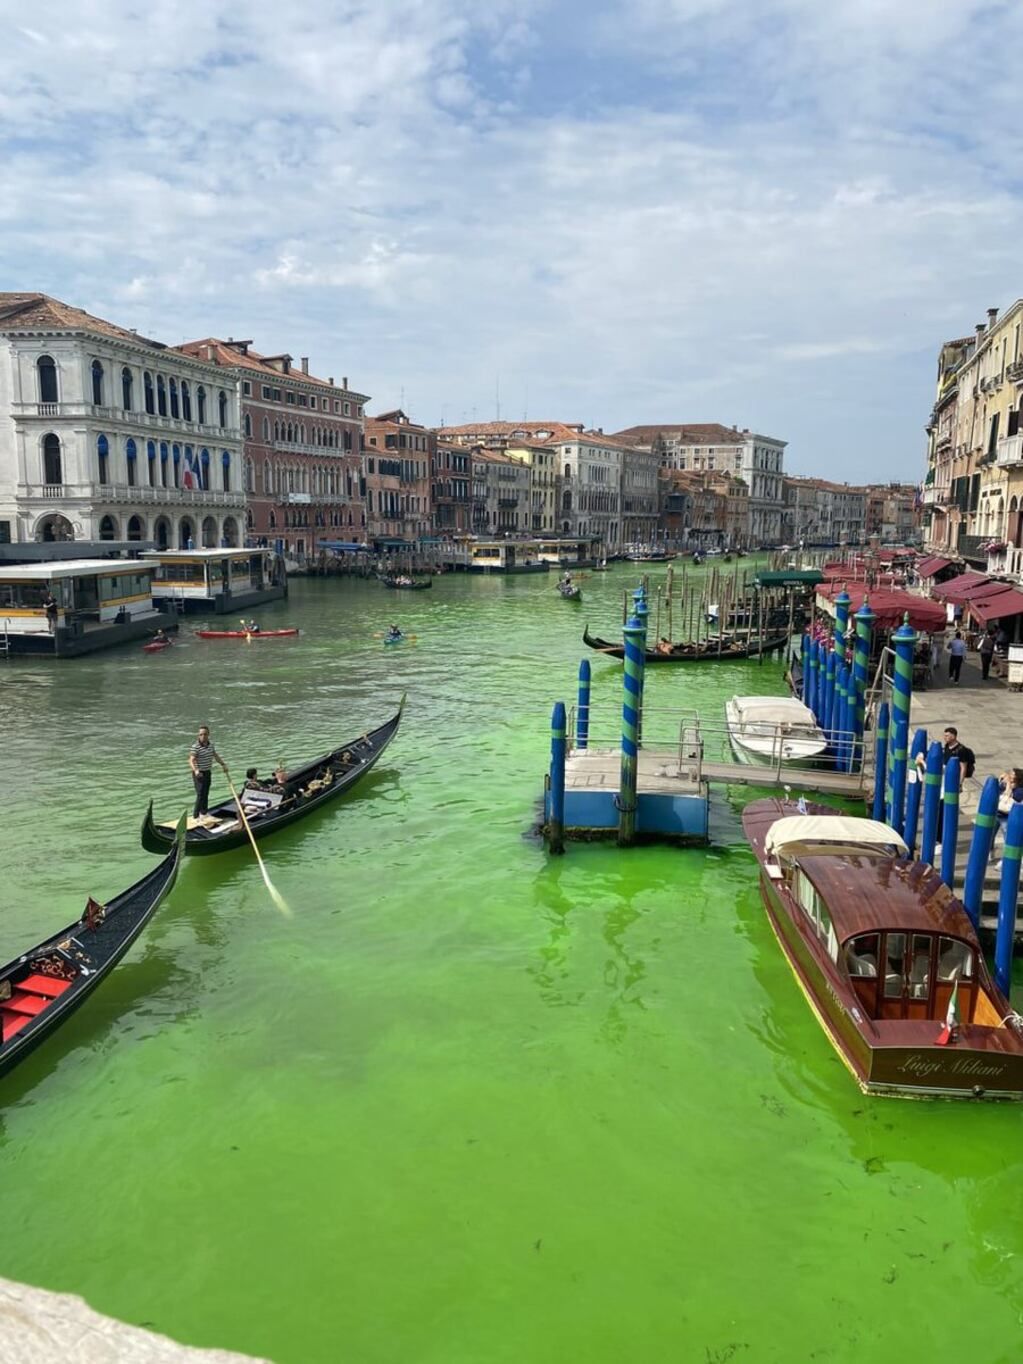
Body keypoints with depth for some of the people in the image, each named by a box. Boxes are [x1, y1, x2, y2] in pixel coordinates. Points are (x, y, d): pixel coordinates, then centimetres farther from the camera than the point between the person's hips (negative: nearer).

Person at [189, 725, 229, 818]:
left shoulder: (210, 744, 3)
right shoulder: (195, 747, -21)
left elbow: (215, 755, 19)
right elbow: (191, 760, -31)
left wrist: (223, 764, 17)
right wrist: (195, 770, -47)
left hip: (208, 773, 7)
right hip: (199, 774, -7)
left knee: (206, 793, 20)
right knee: (201, 794, -11)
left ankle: (204, 812, 36)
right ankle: (197, 816, -4)